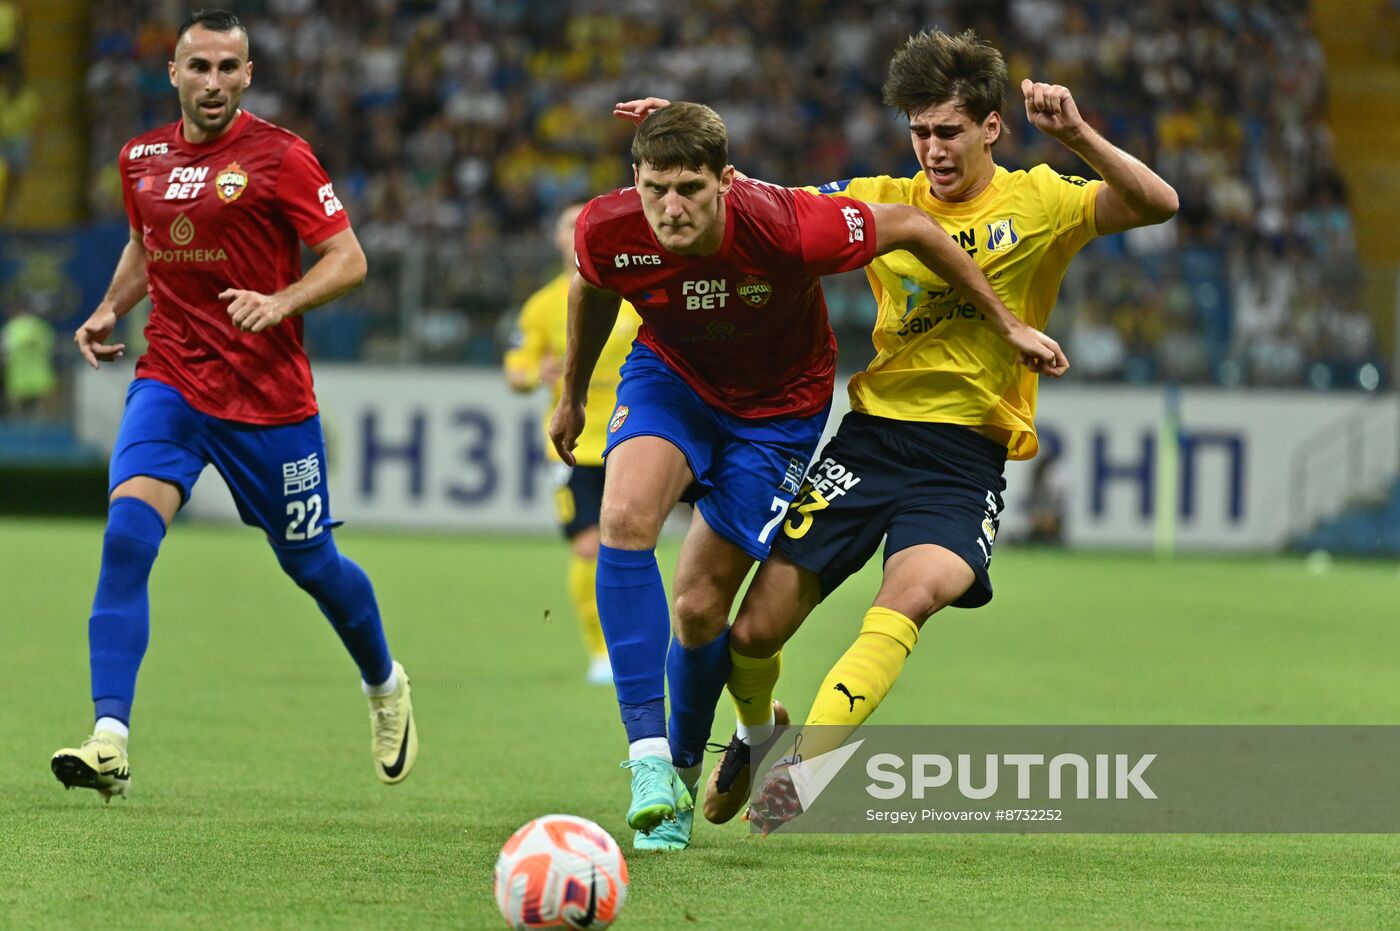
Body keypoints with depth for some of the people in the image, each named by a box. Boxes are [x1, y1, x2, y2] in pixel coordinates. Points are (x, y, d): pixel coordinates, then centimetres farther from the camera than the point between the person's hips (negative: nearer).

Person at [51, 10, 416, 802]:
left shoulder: (280, 156, -8)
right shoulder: (142, 159, 7)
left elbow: (348, 260, -8)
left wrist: (281, 303, -25)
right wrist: (111, 311, 9)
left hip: (270, 398, -3)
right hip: (170, 383, 3)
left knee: (310, 563, 11)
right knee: (127, 533, -21)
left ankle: (385, 685, 43)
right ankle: (110, 743, -26)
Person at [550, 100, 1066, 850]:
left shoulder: (786, 229, -35)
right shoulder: (608, 230, -25)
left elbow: (910, 227, -18)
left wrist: (1006, 325, -9)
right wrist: (573, 393, 17)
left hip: (777, 407, -2)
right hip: (668, 374, 2)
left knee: (699, 606, -5)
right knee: (625, 517, -28)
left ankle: (683, 771, 24)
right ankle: (648, 754, -27)